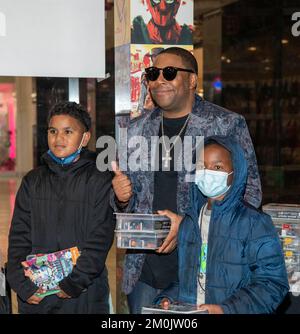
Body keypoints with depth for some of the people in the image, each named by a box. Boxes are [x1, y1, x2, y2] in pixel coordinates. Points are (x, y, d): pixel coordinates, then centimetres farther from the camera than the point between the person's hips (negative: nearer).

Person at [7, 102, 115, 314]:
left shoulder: (100, 180, -2)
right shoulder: (33, 181, 9)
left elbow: (100, 240, -8)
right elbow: (19, 237, 5)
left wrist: (73, 284, -15)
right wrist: (23, 285, -6)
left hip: (84, 295, -3)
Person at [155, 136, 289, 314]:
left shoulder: (255, 222, -2)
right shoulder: (189, 219, 15)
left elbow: (273, 282, -8)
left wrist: (227, 309, -17)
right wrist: (168, 297, 3)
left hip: (233, 312, -4)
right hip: (184, 314, 4)